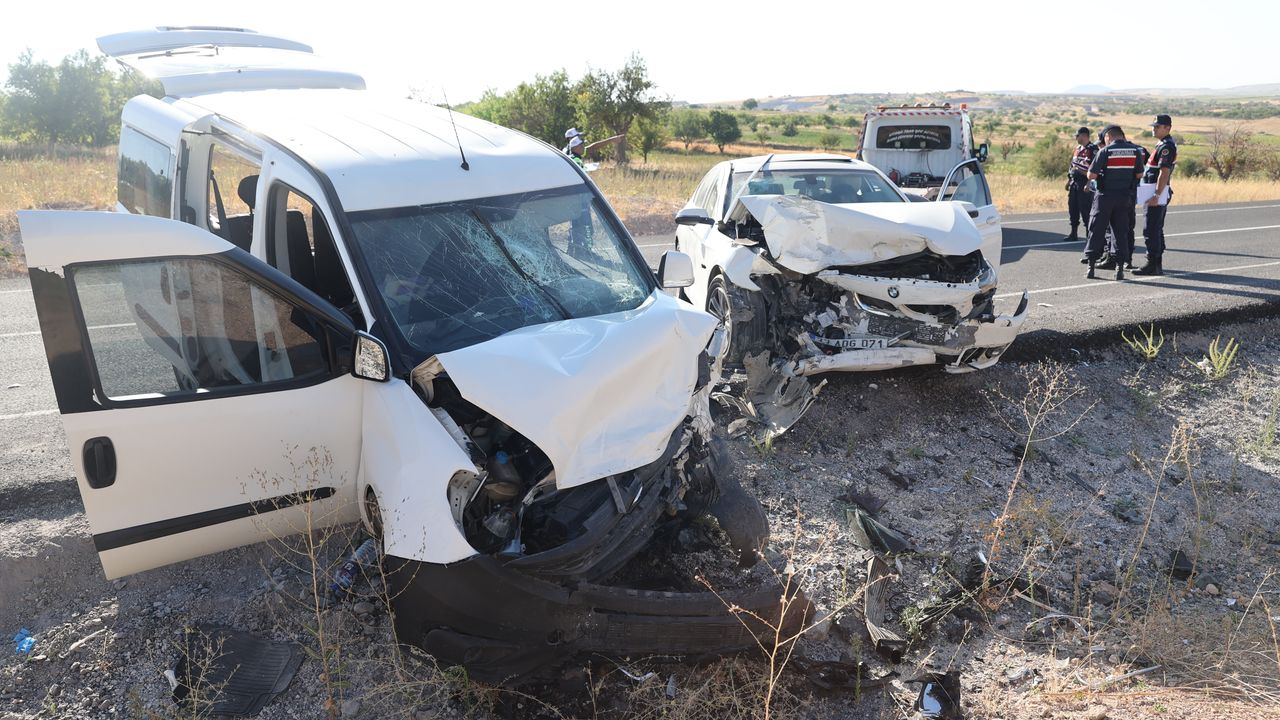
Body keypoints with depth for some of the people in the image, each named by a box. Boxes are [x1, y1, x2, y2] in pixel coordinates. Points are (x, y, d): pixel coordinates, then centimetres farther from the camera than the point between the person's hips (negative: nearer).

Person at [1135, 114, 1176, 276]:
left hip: (1156, 194, -11)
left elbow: (1164, 173, -23)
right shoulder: (1164, 144, 18)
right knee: (1157, 230, 15)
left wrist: (1156, 195, -27)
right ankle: (1157, 264, 21)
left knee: (1151, 231, -9)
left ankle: (1152, 264, -7)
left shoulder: (1166, 146, -14)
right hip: (1156, 194, 11)